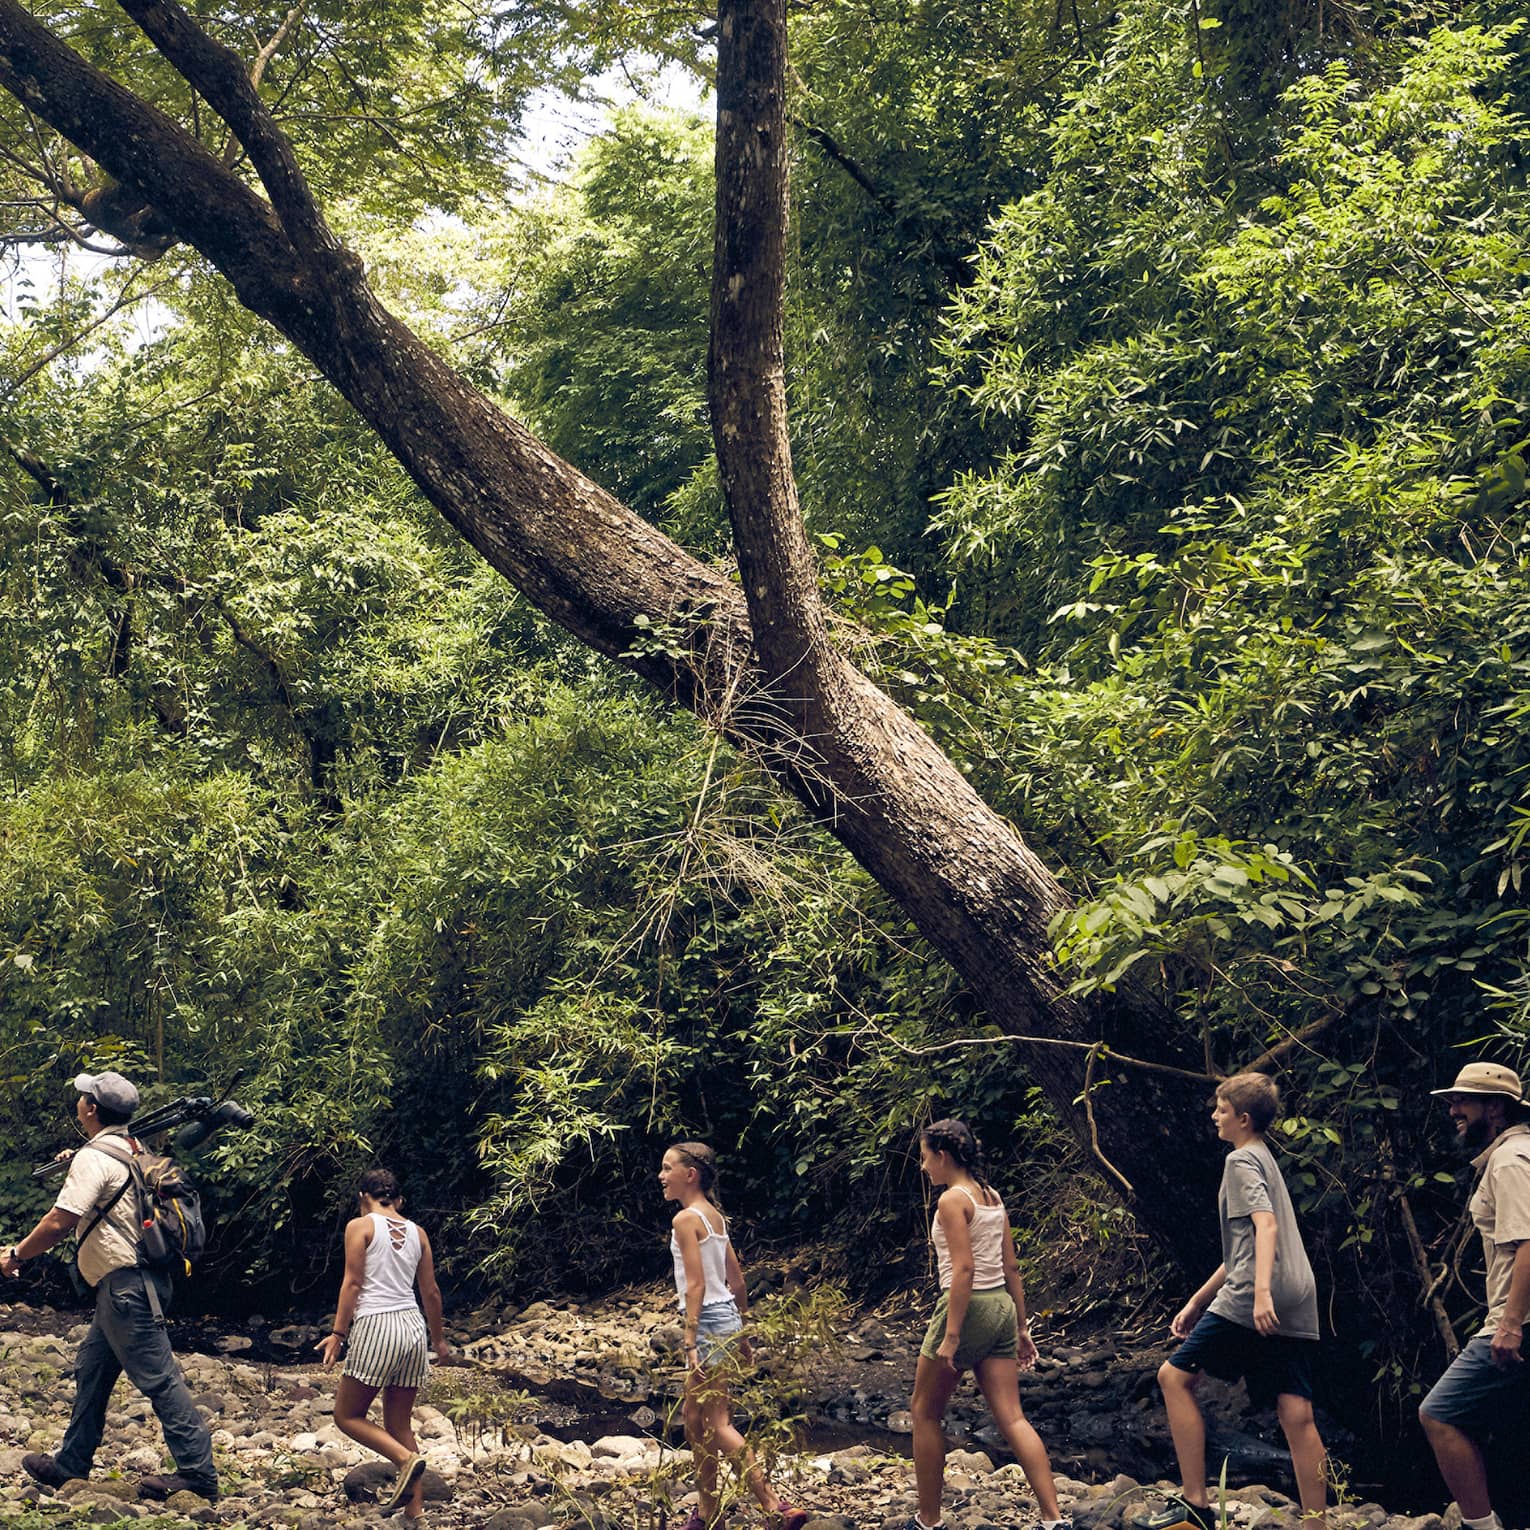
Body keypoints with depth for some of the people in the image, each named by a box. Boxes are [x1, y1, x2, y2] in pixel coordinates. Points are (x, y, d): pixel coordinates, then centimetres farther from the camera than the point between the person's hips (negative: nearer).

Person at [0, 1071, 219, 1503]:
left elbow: (59, 1223, -19)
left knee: (157, 1377, -8)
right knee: (91, 1370, 18)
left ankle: (199, 1474, -7)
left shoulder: (93, 1159, -14)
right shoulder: (132, 1152, 15)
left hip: (124, 1285, -10)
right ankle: (70, 1465, 26)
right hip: (134, 1284, 10)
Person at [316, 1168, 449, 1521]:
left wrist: (338, 1333, -6)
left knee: (347, 1415, 8)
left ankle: (406, 1459, -14)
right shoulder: (417, 1232, 12)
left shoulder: (360, 1226, -2)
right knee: (400, 1426, 12)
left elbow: (352, 1283, -9)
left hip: (376, 1326, -6)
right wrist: (439, 1340, 26)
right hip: (412, 1327, 6)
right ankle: (415, 1512, 5)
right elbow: (431, 1292, 15)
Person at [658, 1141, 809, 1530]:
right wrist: (741, 1335, 22)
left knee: (717, 1424, -8)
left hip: (708, 1322, -9)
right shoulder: (715, 1216, 13)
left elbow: (696, 1285, -19)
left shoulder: (685, 1220, -13)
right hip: (728, 1319, 9)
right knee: (694, 1416, 17)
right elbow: (737, 1280, 16)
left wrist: (690, 1342, -20)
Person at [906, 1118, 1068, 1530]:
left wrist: (951, 1335, -21)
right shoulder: (992, 1197, 13)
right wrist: (1021, 1328, 18)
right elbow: (1011, 1268, 14)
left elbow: (964, 1269, -20)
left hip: (968, 1307, -8)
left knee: (925, 1411, 9)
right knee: (1011, 1418, 3)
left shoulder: (952, 1200, -11)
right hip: (1001, 1307, 8)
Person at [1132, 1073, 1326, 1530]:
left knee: (1175, 1375, 0)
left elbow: (1266, 1224, -19)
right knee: (1296, 1415, 2)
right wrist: (1196, 1303, 32)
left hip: (1250, 1303, -9)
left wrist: (1261, 1291, -31)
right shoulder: (1265, 1159, 27)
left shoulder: (1242, 1161, -1)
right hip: (1296, 1310, 9)